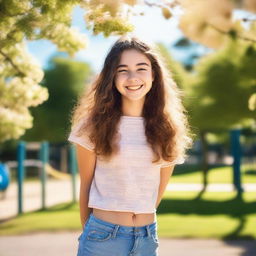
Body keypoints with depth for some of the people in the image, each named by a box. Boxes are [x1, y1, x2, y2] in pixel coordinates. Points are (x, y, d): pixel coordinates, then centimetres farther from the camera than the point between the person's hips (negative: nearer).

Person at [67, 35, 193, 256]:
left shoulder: (166, 129, 3)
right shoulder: (95, 125, -5)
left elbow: (160, 187, 10)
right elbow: (86, 184, 1)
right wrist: (88, 227, 7)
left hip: (148, 237, 3)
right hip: (102, 235, -3)